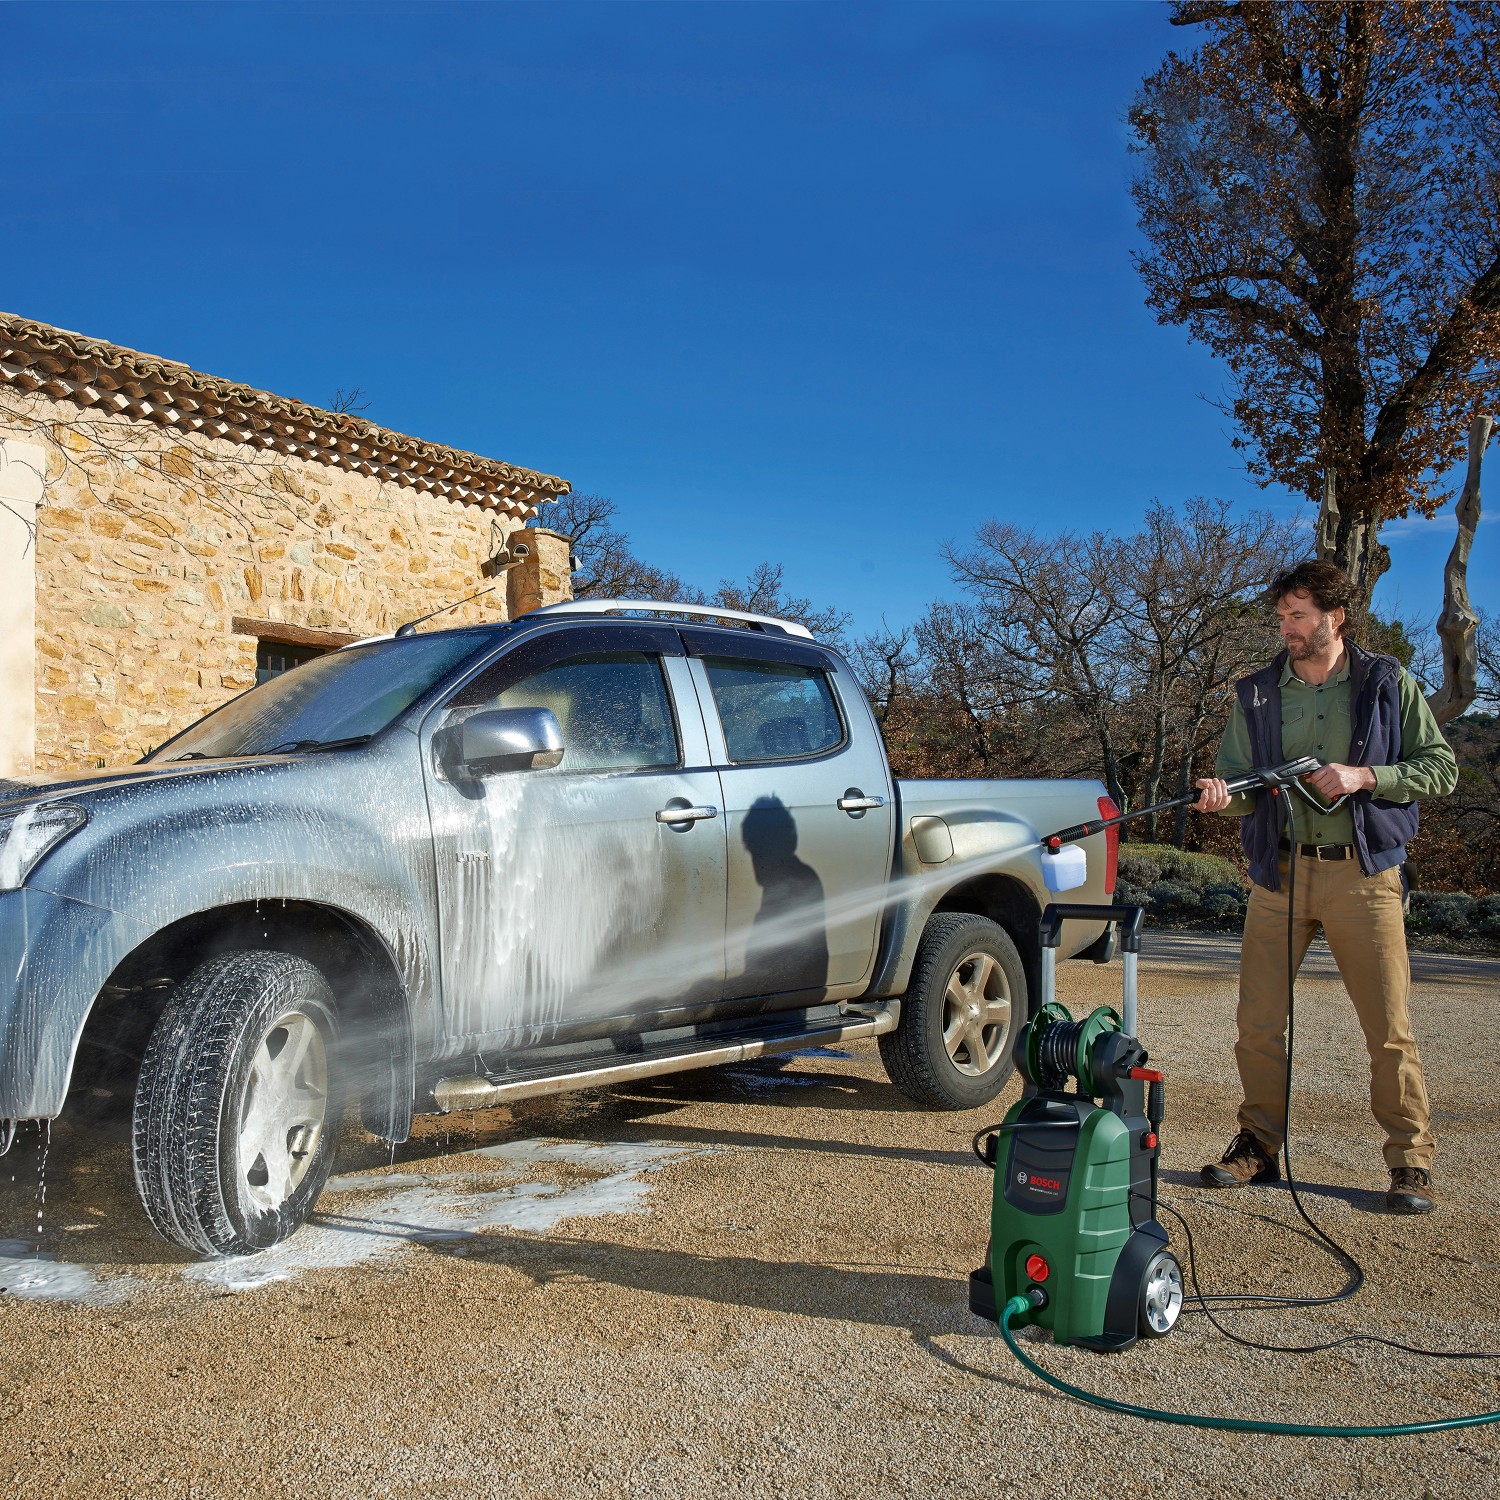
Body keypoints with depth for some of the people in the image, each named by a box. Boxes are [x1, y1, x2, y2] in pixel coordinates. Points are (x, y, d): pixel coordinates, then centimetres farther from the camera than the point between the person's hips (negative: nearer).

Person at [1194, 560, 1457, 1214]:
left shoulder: (1389, 684, 4)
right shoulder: (1256, 694, 8)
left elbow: (1441, 767, 2)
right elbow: (1241, 779, 3)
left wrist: (1364, 776, -13)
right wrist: (1223, 794, -21)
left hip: (1363, 873, -2)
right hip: (1278, 872, 2)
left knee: (1389, 1027, 0)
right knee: (1258, 1022, 3)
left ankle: (1411, 1161, 15)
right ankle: (1260, 1144, 19)